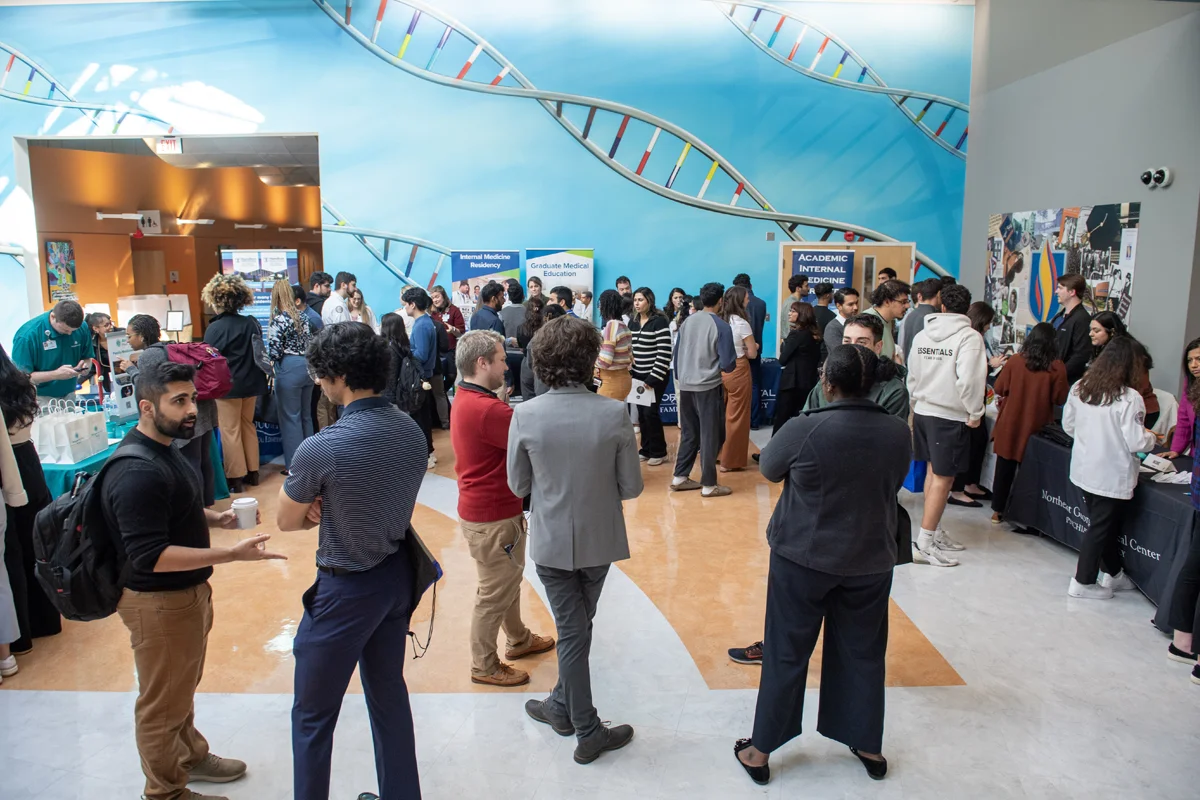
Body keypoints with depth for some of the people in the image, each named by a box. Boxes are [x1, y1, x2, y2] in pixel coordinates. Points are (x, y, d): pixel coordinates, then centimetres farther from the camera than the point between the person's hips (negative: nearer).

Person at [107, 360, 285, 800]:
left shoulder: (162, 447, 4)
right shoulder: (137, 472, -29)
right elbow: (150, 556, -31)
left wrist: (215, 518, 2)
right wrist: (232, 554, -33)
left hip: (186, 591, 10)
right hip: (157, 602, -10)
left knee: (183, 685, 28)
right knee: (162, 701, 11)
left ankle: (190, 754, 48)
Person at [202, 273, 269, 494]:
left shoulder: (215, 328, -15)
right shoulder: (252, 324, -2)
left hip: (227, 386, -5)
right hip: (251, 384, 6)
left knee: (230, 430, 4)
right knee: (248, 425, 18)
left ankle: (236, 478, 10)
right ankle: (252, 472, 25)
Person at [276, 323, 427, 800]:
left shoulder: (321, 448, -25)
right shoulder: (411, 429, -5)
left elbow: (286, 522, -8)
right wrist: (327, 506, -5)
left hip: (346, 590, -7)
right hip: (398, 576, 7)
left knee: (313, 715, 12)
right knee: (389, 694, 23)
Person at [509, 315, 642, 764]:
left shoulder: (525, 415, -16)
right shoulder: (614, 414, -17)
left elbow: (518, 485, -5)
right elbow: (631, 486, -10)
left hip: (551, 541, 0)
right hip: (599, 538, 1)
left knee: (572, 631, 13)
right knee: (578, 626, 22)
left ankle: (587, 731, 25)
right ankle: (563, 705, 39)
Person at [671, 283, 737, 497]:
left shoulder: (687, 322, 5)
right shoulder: (721, 326, -12)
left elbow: (676, 354, 11)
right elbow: (728, 364, -13)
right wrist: (729, 366, 9)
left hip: (685, 385, 6)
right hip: (708, 386, -6)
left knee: (688, 433, 16)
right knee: (711, 436, 3)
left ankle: (680, 477, 21)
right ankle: (709, 485, 7)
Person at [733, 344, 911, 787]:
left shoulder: (805, 429, -21)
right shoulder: (898, 433, -8)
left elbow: (769, 468, -5)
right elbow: (893, 484, 7)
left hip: (803, 556, -3)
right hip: (871, 560, 3)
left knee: (787, 654, 10)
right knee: (862, 652, 19)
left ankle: (760, 751, 24)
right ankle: (869, 747, 36)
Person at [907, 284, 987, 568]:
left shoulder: (922, 335, 6)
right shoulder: (969, 336, -14)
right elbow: (968, 380, -22)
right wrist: (975, 413, -9)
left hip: (923, 411, 7)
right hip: (950, 416, -7)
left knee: (933, 471, 18)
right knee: (943, 479, -2)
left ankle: (935, 532, 29)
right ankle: (924, 545, -1)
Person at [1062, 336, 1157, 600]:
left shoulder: (1079, 388, -2)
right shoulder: (1129, 398, -20)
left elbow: (1068, 425, 8)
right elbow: (1136, 443, -18)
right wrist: (1151, 437, 3)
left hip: (1083, 470, 6)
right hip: (1112, 476, -6)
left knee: (1104, 524, 22)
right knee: (1101, 528, 8)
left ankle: (1114, 574, 39)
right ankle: (1083, 583, 18)